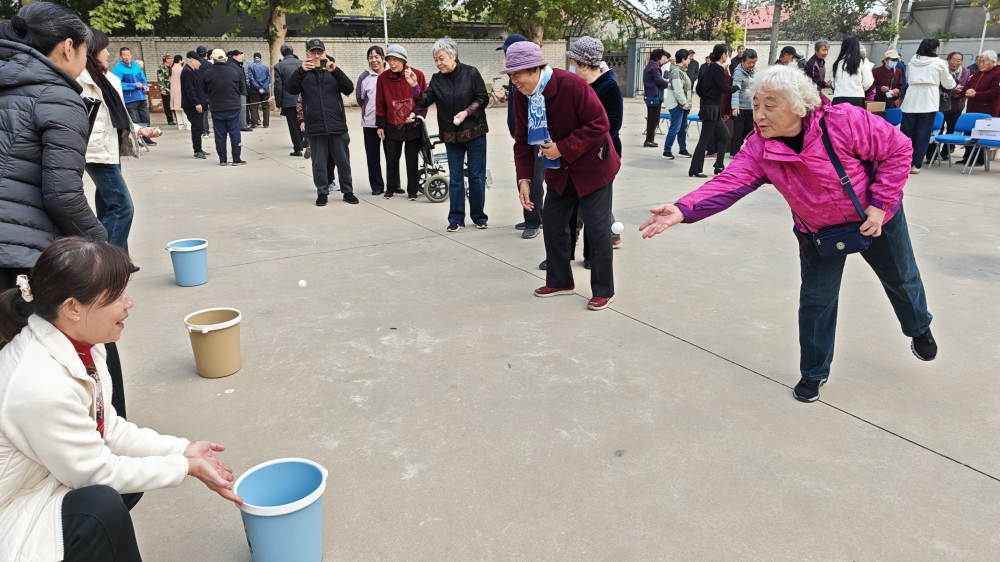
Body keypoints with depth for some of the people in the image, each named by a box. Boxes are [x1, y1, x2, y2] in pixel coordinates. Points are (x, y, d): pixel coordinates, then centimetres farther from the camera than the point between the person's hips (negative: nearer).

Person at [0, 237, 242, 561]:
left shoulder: (78, 344, -9)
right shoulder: (41, 387, -34)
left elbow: (108, 427, 1)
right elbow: (98, 473, -21)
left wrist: (183, 450, -4)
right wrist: (188, 467, -14)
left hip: (45, 485, 9)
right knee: (101, 506, -29)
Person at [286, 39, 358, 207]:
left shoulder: (333, 72, 10)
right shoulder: (303, 74, 8)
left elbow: (349, 89, -5)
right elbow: (290, 89, -9)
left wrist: (335, 71, -19)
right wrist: (301, 70, -22)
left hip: (337, 125, 1)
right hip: (315, 127, 0)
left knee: (343, 161, 6)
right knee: (319, 162, 5)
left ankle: (348, 191, 18)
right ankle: (322, 192, 16)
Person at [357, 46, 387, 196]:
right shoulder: (364, 77, 3)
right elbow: (360, 99, 10)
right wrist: (368, 111, 6)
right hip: (370, 123, 1)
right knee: (373, 156, 5)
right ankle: (377, 186, 14)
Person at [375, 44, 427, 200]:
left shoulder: (417, 75, -6)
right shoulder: (383, 78, -2)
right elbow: (380, 104, 4)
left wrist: (415, 113, -16)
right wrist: (380, 125, 4)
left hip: (413, 126, -1)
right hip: (392, 127, 1)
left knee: (412, 159, 5)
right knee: (391, 159, 8)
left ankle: (412, 189, 17)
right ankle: (391, 188, 22)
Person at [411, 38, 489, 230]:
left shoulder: (471, 73, -6)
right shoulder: (436, 79, 4)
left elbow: (483, 98, -6)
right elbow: (425, 101, -4)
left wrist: (466, 112, -18)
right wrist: (414, 85, -19)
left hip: (474, 132, -3)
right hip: (451, 135, 3)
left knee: (476, 176, 3)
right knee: (455, 177, 7)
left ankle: (479, 216, 15)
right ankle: (456, 218, 14)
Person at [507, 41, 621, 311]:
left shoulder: (572, 85, -25)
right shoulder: (520, 96, -5)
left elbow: (599, 125, -24)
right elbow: (523, 140, 0)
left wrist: (563, 148, -26)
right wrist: (524, 179, -9)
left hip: (592, 167, -6)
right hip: (559, 171, 6)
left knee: (596, 228, -1)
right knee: (552, 223, 9)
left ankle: (603, 290, 11)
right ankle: (560, 281, 27)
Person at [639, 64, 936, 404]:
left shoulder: (845, 122, -33)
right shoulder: (759, 149, -25)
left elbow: (897, 148, -21)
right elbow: (728, 184, -37)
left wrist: (880, 203, -24)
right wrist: (684, 209, -53)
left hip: (875, 218, -1)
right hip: (818, 230, 1)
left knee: (900, 278, 23)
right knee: (816, 298, 4)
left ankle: (919, 329, 56)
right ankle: (814, 373, 25)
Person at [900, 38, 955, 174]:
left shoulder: (913, 61, 10)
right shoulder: (939, 63, 0)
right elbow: (947, 83, 11)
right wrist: (955, 84, 32)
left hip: (911, 100, 3)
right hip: (928, 102, -3)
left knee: (906, 132, 5)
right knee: (923, 134, 0)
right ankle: (915, 164, -2)